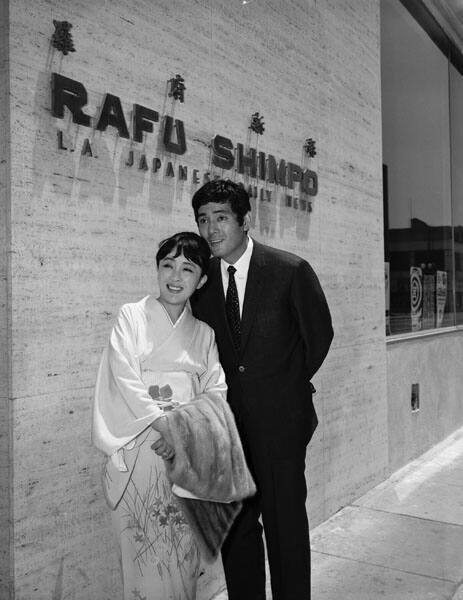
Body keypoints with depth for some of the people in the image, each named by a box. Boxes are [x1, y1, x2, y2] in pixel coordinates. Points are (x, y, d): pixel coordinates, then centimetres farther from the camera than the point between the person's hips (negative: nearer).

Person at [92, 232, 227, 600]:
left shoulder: (204, 333, 12)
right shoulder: (132, 316, 2)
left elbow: (215, 390, 5)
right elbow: (126, 380, -8)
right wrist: (165, 425, -16)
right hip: (140, 446, -3)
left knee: (184, 546, 6)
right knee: (144, 547, 0)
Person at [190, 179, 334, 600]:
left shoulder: (291, 271, -10)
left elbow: (319, 335, 2)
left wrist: (287, 384, 8)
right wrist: (223, 391, 5)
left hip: (280, 420, -3)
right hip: (227, 421, 4)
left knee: (286, 523, 7)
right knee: (235, 523, 14)